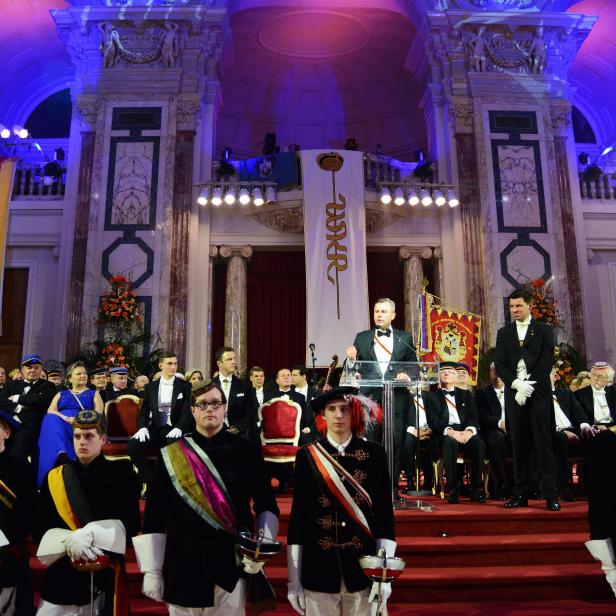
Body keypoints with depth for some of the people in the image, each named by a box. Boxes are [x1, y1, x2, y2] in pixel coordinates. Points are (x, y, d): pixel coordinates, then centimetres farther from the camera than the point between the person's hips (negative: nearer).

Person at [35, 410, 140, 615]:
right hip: (62, 577, 2)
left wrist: (90, 534, -20)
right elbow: (40, 528, 3)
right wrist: (68, 541, -16)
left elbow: (131, 524, -7)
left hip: (105, 577, -2)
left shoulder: (121, 474, -2)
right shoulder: (55, 478, 6)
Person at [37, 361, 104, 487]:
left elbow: (98, 414, 5)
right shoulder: (61, 394, 27)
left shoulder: (93, 394, 21)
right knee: (51, 420, -34)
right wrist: (66, 418, -12)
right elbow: (50, 411, 9)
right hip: (60, 424, 2)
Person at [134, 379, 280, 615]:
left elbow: (267, 507, 4)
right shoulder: (171, 455, -1)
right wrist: (152, 570, 0)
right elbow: (155, 515, 2)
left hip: (233, 565, 0)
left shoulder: (246, 451, -2)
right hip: (182, 567, 1)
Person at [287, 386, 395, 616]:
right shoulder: (307, 456, -2)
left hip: (363, 569, 0)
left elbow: (384, 512, 1)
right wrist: (294, 580, -1)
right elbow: (298, 515, 0)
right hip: (319, 569, 0)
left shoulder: (374, 454, -1)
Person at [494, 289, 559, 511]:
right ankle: (521, 494, 8)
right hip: (514, 394, 2)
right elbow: (499, 364, 5)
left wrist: (529, 386, -12)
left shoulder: (545, 330, 7)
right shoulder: (504, 333, 13)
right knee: (519, 445, 4)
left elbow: (546, 362, -3)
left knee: (544, 445, -2)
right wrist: (517, 384, -11)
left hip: (538, 393, -2)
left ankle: (550, 495, 2)